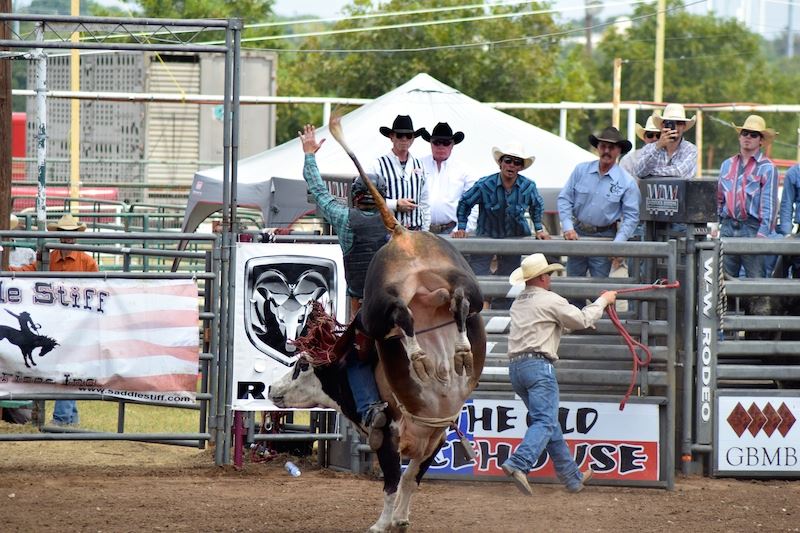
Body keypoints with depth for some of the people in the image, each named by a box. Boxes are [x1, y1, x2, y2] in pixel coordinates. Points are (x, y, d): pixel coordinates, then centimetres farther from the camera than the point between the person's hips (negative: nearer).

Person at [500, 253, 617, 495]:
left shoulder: (519, 302, 21)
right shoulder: (550, 300, -4)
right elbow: (582, 320, 3)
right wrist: (603, 301, 19)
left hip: (515, 367, 8)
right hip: (538, 365, -8)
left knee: (549, 422, 15)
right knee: (545, 422, -15)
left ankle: (572, 477, 21)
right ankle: (518, 464, -36)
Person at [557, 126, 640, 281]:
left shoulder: (627, 182, -5)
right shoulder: (581, 170, 1)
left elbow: (631, 216, -4)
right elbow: (564, 199, 3)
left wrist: (618, 243, -16)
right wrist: (568, 227, -9)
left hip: (604, 236, -2)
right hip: (577, 233, 2)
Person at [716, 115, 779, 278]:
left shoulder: (767, 167, 0)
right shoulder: (727, 165, 18)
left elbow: (769, 203, -6)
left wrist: (763, 232, -15)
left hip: (752, 228, -5)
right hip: (728, 227, 5)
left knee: (755, 277, -8)